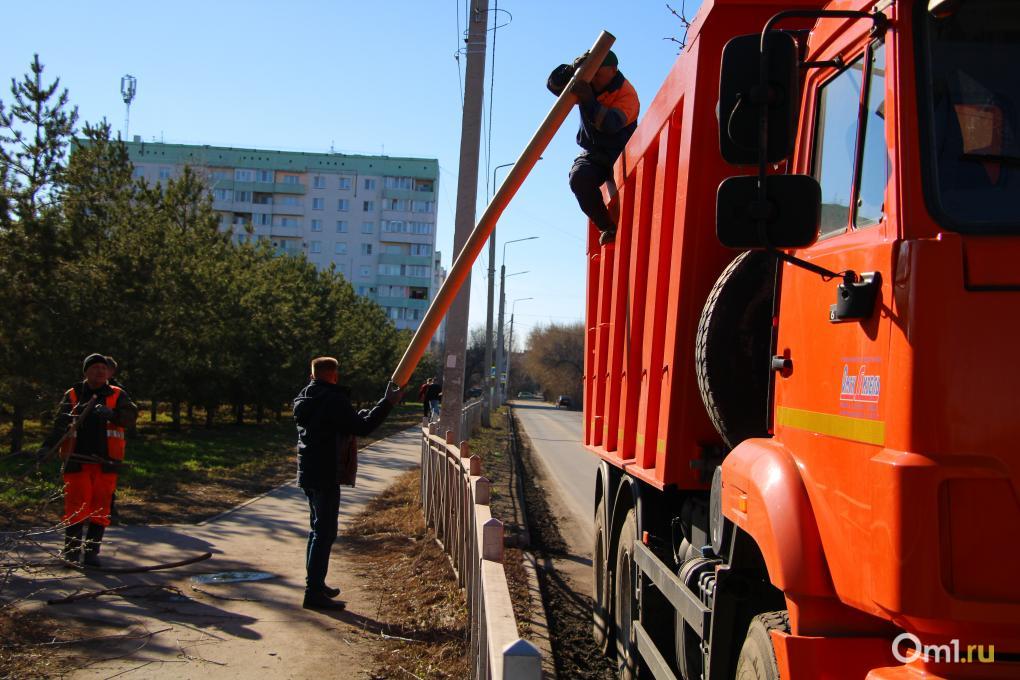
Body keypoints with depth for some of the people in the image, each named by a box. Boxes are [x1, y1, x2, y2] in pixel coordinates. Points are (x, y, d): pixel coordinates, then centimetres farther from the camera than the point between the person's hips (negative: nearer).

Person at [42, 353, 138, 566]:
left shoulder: (118, 396, 8)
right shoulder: (72, 395, 7)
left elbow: (130, 416, -8)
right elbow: (61, 423, -2)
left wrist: (110, 413, -27)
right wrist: (48, 445, -19)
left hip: (105, 462, 1)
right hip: (77, 461, -1)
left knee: (100, 509, 3)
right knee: (76, 508, -1)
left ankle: (92, 552, 12)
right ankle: (71, 552, 9)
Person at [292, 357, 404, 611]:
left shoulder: (303, 399, 13)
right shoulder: (333, 399, -16)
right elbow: (361, 428, -16)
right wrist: (388, 402, -10)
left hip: (308, 473, 9)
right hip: (326, 475, -9)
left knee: (318, 530, 19)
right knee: (324, 533, -6)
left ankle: (316, 585, 27)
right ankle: (314, 592, -7)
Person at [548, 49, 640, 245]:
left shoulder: (627, 94, -14)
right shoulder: (586, 85, 4)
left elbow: (611, 124, -32)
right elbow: (554, 84, -5)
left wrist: (589, 101, -46)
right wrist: (573, 68, -23)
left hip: (619, 155, -3)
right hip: (592, 154, 4)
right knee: (579, 177, -29)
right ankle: (607, 227, -17)